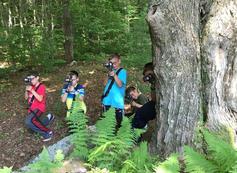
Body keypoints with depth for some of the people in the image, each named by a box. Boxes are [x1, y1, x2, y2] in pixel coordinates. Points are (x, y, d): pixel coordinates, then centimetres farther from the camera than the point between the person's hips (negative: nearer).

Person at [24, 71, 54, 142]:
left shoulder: (41, 86, -12)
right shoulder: (31, 87, 8)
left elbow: (40, 99, -23)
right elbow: (26, 98, 13)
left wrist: (32, 90, -23)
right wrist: (26, 90, -4)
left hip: (38, 108, -8)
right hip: (31, 109, 8)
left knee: (29, 121, -33)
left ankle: (47, 132, -20)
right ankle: (48, 118, 29)